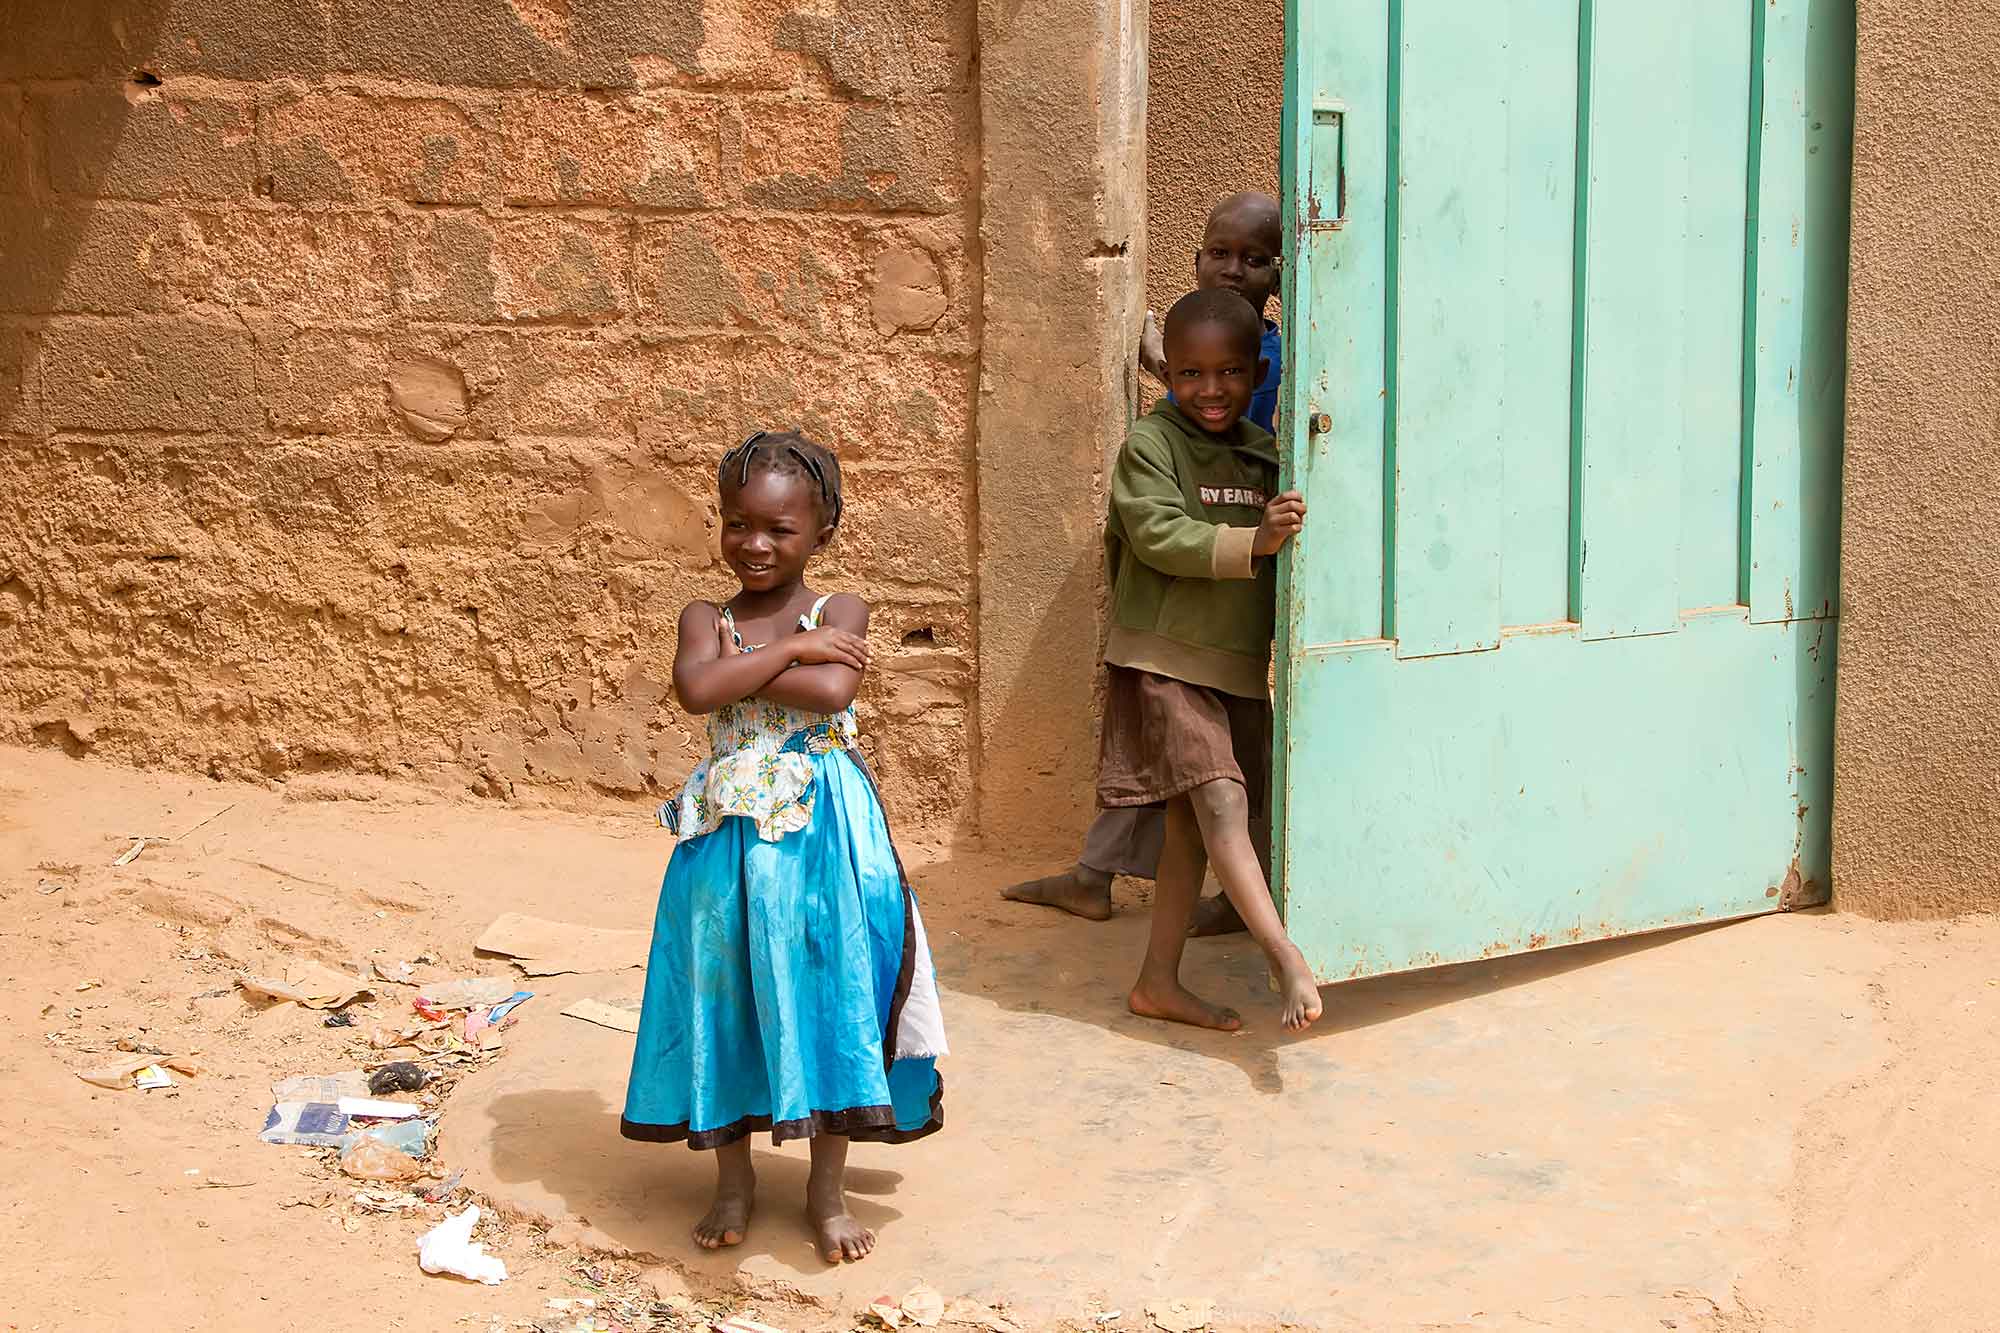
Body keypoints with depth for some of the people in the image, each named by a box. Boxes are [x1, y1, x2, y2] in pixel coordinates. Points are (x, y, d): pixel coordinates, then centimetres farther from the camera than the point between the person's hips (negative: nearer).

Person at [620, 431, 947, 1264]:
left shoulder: (839, 614, 0)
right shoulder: (706, 620, 5)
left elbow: (831, 690, -20)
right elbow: (697, 689, -16)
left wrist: (743, 667, -10)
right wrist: (791, 649, -14)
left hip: (821, 838, -2)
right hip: (728, 842, 2)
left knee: (827, 994, 3)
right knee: (727, 999, 8)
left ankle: (827, 1187, 18)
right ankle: (733, 1178, 25)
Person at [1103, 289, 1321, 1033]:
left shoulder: (1267, 455, 10)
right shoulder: (1150, 443, -8)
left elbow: (1293, 544, 20)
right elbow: (1159, 534, -20)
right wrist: (1251, 543, -31)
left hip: (1240, 664, 6)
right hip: (1164, 659, -6)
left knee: (1192, 821, 10)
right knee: (1221, 799, -19)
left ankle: (1159, 982, 18)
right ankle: (1290, 962, -25)